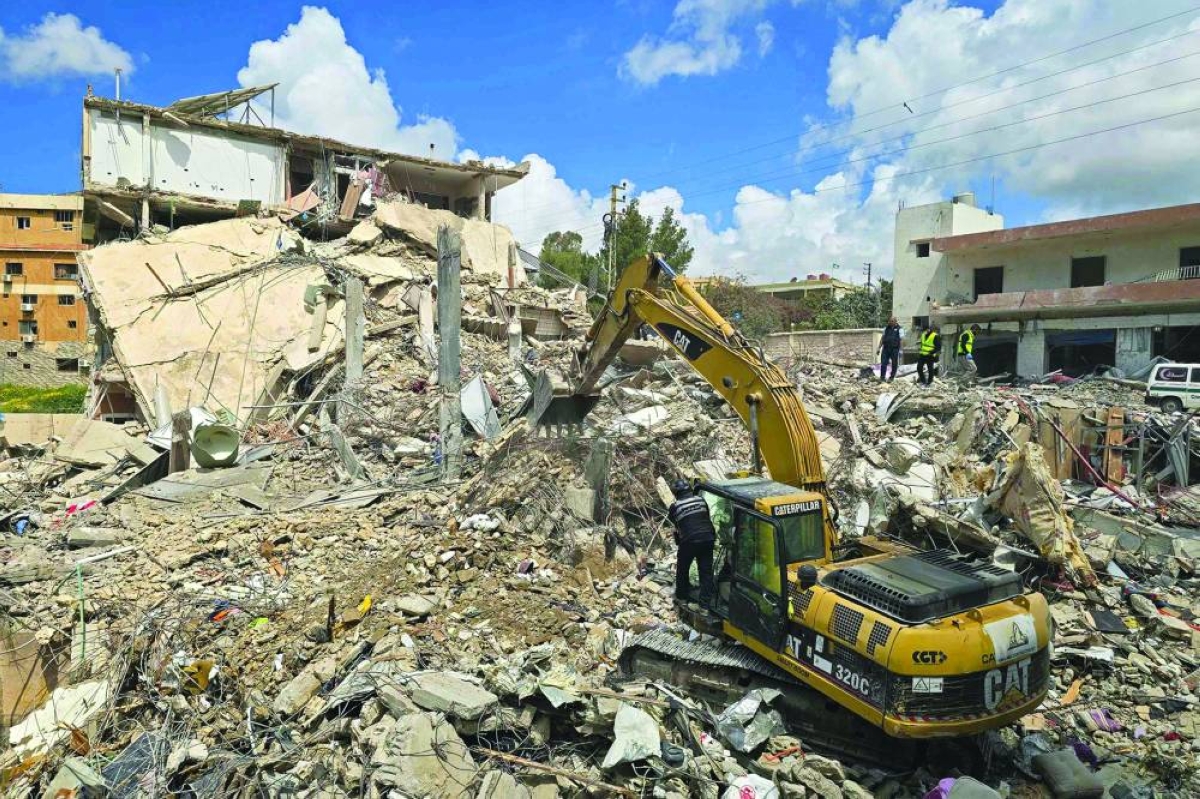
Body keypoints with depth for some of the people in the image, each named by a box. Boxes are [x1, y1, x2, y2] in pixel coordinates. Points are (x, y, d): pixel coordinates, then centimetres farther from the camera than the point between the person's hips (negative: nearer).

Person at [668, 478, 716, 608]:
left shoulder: (675, 506, -5)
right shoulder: (701, 500, 5)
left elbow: (671, 520, 13)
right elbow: (708, 517, 15)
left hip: (689, 541, -3)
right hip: (707, 539, 3)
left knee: (682, 569, 19)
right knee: (706, 571, 11)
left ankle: (682, 597, 31)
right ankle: (706, 601, 13)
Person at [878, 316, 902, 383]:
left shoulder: (899, 329, -4)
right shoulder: (886, 328, 10)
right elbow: (882, 338, 15)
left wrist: (901, 350, -13)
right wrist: (879, 348, 11)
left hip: (895, 349, -3)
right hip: (886, 348, 3)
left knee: (894, 364, 7)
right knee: (883, 363, -2)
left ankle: (892, 377, 21)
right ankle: (882, 377, 4)